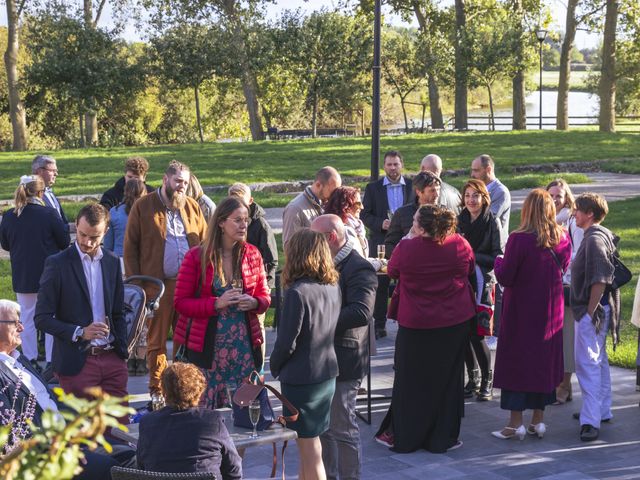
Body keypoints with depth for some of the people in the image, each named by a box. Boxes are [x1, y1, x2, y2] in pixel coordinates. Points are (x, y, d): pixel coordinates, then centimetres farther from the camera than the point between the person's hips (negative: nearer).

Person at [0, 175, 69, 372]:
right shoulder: (48, 214, -16)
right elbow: (65, 242, -7)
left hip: (22, 276, 3)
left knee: (27, 318, 14)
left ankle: (30, 361, 17)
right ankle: (52, 362, 10)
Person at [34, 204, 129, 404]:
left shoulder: (113, 262, 10)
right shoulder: (57, 264, -5)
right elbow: (42, 318, -6)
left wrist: (122, 353, 8)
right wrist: (80, 332, -17)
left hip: (112, 359, 4)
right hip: (77, 363, -4)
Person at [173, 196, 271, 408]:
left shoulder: (252, 254, 7)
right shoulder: (197, 256, -2)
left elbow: (265, 297, 15)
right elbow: (180, 302, -3)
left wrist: (254, 303, -9)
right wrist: (217, 303, -16)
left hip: (245, 345, 3)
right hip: (208, 345, -3)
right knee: (206, 409, -3)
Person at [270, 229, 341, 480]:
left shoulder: (298, 292, -22)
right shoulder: (333, 287, 0)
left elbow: (287, 342, -18)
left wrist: (274, 366, 1)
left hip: (301, 379, -7)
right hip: (327, 374, 7)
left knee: (310, 451, 2)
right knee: (308, 444, 21)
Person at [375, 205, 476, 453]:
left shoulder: (406, 248, -16)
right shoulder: (461, 245, -9)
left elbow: (392, 271, 4)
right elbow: (470, 270, 11)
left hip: (414, 325, -1)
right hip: (455, 323, 2)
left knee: (410, 380, 11)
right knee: (447, 381, 11)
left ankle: (401, 436, 18)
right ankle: (443, 437, 16)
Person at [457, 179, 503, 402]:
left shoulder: (492, 222, -4)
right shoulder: (460, 221, 8)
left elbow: (498, 256, -8)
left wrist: (474, 257, -15)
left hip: (482, 283, -4)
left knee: (476, 332, -9)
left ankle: (487, 380, 6)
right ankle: (473, 378, 19)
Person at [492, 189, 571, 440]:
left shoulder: (519, 240, -19)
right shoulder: (562, 238, -4)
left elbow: (505, 277, -15)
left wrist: (499, 261, 4)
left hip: (521, 310, -4)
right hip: (551, 311, 4)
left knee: (516, 361, 5)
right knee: (546, 360, 14)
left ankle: (516, 423, 6)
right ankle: (538, 420, 20)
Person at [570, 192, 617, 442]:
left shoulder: (595, 239, -18)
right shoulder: (600, 236, 14)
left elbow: (600, 280, -24)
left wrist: (590, 312, -21)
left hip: (591, 310, -11)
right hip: (594, 309, 11)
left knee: (587, 363, -11)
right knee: (598, 360, 18)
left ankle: (591, 421, -12)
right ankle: (603, 411, 29)